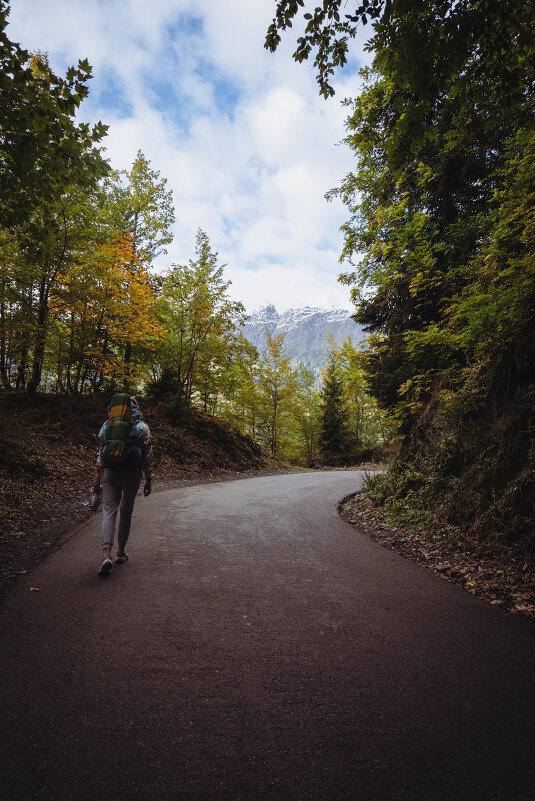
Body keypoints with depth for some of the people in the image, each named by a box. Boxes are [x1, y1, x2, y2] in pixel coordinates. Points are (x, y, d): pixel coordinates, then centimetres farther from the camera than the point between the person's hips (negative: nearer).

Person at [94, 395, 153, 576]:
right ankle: (121, 551, 25)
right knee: (126, 511, 15)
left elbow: (101, 453, 8)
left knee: (109, 511, 2)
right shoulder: (142, 428, -1)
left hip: (111, 473, 1)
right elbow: (147, 456, -2)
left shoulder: (107, 426, 6)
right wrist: (148, 480, 4)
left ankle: (106, 554, -14)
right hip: (132, 473, -1)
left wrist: (97, 478, 14)